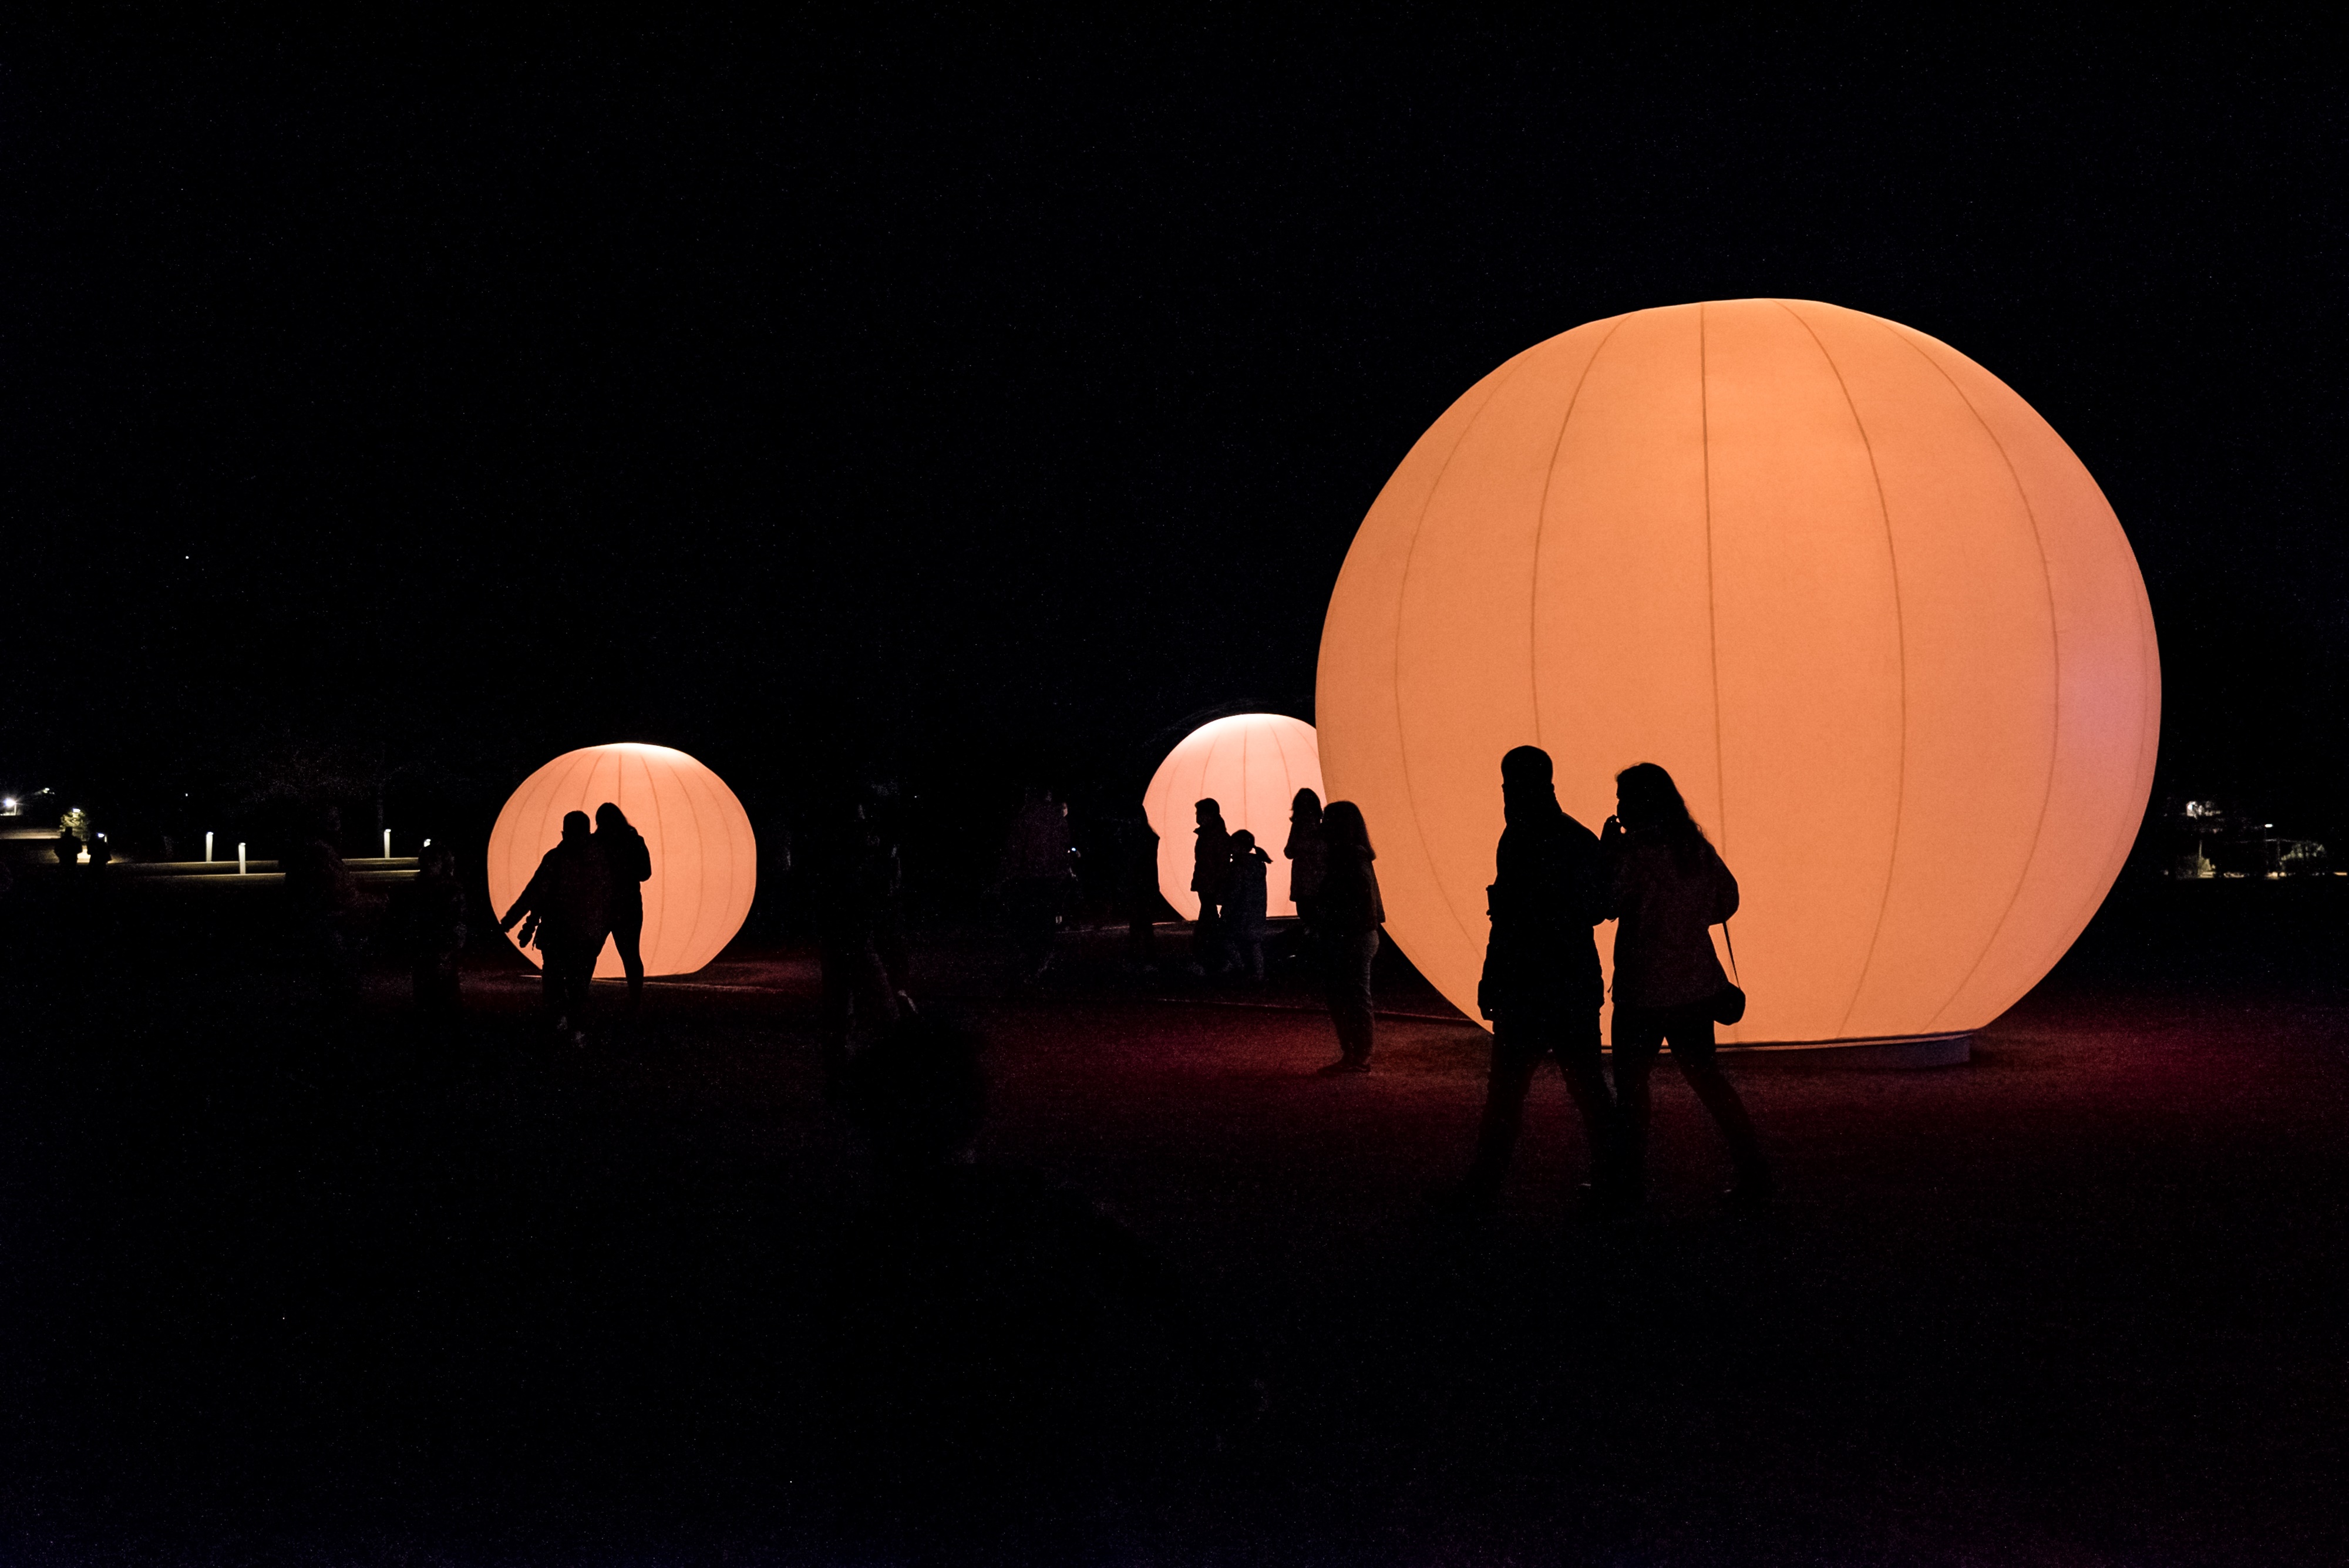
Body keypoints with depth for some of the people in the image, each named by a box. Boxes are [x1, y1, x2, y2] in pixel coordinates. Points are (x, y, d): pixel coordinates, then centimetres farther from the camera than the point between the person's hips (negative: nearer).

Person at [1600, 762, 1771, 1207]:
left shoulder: (1634, 851, -16)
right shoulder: (1697, 848, 5)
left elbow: (1606, 905, -13)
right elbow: (1727, 901, 15)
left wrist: (1606, 851, -5)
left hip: (1644, 990, -6)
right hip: (1697, 985, 6)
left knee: (1631, 1081, 7)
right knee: (1704, 1074, 16)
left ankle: (1630, 1180, 11)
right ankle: (1752, 1169, 11)